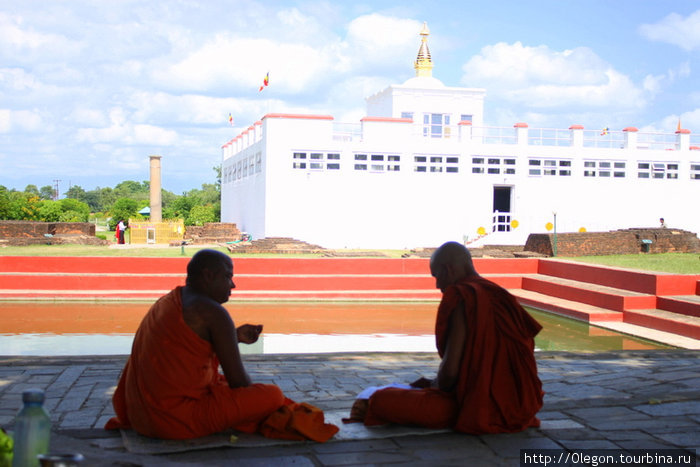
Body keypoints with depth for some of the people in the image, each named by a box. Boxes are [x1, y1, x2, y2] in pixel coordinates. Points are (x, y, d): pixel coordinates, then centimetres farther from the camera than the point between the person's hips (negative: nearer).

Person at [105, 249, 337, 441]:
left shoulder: (167, 302, 13)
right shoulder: (213, 313, -14)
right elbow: (239, 381, -12)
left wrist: (236, 336, 20)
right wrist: (257, 396, 10)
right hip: (179, 420, -10)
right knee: (272, 394, -9)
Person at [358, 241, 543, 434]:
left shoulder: (462, 298, -13)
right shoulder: (500, 295, 13)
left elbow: (450, 369, -17)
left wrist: (436, 384, 6)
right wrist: (435, 382, 24)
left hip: (479, 407, -9)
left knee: (381, 400, -13)